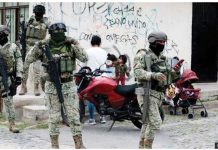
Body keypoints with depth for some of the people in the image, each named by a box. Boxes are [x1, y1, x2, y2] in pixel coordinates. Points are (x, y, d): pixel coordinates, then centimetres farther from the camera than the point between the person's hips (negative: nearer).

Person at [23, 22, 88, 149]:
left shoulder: (71, 46, -2)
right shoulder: (44, 47, -3)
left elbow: (85, 59, -11)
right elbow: (30, 58, 5)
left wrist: (75, 44, -20)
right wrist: (37, 47, -12)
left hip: (68, 85, 0)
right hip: (52, 86, 0)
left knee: (74, 115, -2)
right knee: (54, 117, 4)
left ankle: (79, 144, 4)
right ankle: (54, 144, 14)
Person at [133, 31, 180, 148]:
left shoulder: (162, 58, 15)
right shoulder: (142, 55, -8)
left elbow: (170, 75, 15)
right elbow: (138, 72, -21)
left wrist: (175, 70, -8)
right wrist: (154, 75, -36)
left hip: (158, 94, 8)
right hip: (147, 94, -8)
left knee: (148, 122, 14)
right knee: (155, 122, -15)